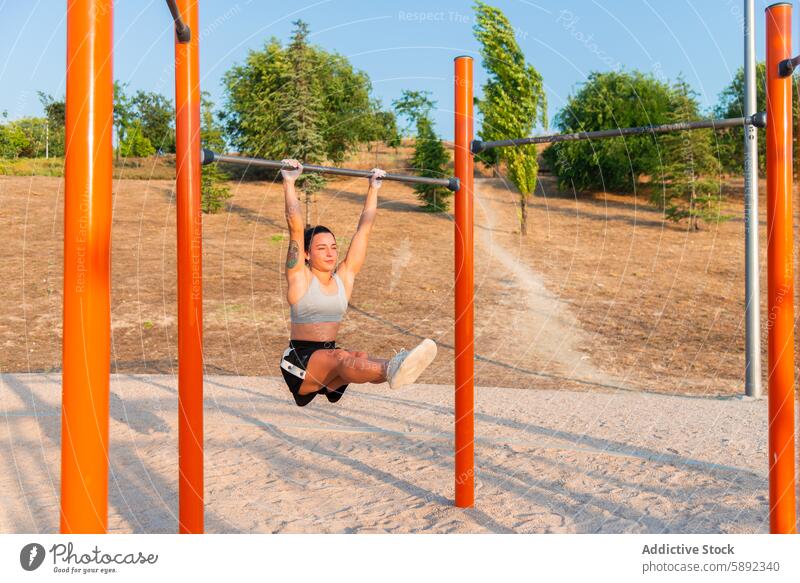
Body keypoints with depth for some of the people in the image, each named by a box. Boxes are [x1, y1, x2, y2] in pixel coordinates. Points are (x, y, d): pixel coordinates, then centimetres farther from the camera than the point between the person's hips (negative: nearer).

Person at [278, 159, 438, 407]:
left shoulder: (345, 276, 11)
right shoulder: (300, 277, -2)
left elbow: (364, 229, 11)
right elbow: (295, 227, -13)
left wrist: (374, 187, 13)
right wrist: (289, 182, -13)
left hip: (329, 359, 5)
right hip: (299, 360, -5)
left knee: (360, 358, -31)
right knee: (342, 357, -37)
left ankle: (392, 368, -63)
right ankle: (390, 368, -67)